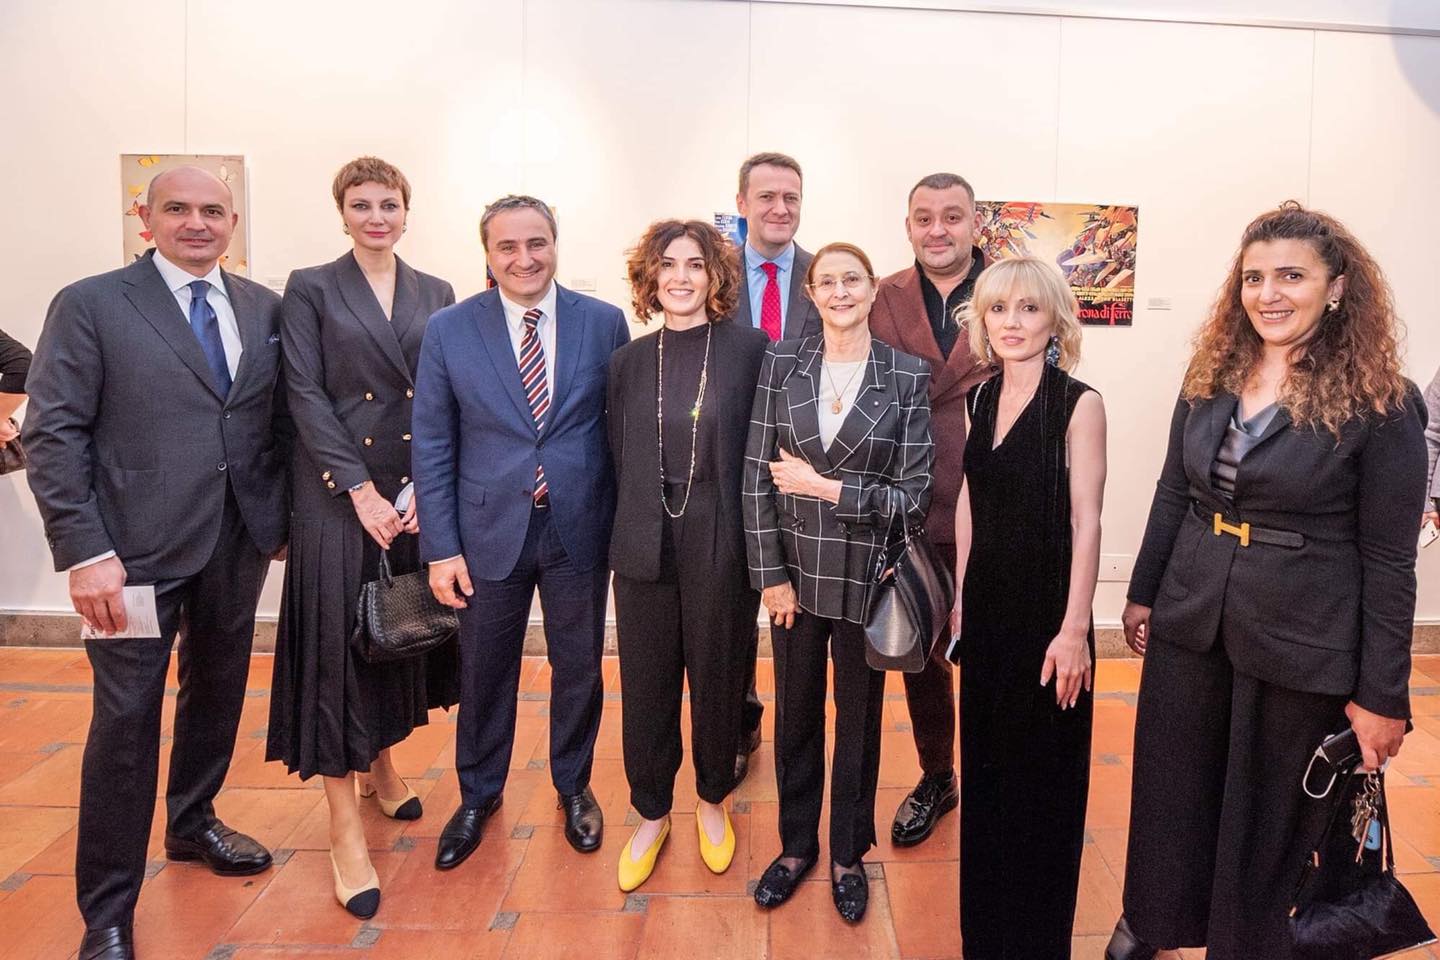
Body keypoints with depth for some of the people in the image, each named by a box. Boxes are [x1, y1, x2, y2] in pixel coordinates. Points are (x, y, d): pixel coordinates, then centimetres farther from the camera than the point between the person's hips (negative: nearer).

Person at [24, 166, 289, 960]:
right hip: (138, 550, -4)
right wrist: (84, 552, -15)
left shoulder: (265, 309, 8)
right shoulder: (90, 305, -4)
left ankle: (192, 823, 43)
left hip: (240, 543, 5)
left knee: (217, 693, 18)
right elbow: (52, 435, -8)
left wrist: (285, 516, 6)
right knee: (126, 722, 2)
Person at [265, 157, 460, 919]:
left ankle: (381, 766, 34)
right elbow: (306, 396, -6)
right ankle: (345, 831, 5)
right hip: (338, 492, -3)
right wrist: (362, 491, -14)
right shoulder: (310, 289, 1)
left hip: (418, 492, 4)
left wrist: (426, 487, -7)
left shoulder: (436, 294, 10)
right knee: (337, 640, -2)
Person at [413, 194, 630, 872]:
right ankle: (479, 796, 39)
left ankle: (574, 786, 39)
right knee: (484, 673, 14)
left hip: (579, 529, 0)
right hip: (489, 530, 0)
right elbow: (432, 446, -2)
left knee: (579, 668, 14)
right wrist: (441, 547, -6)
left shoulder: (604, 323, -3)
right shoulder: (449, 330, -3)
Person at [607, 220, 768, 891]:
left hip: (721, 545, -2)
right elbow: (619, 458, 9)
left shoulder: (750, 349, -4)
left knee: (718, 677, 12)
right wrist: (628, 537, 5)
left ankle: (713, 799, 38)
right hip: (645, 547, 2)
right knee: (647, 684, 10)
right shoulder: (629, 361, 6)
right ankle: (651, 815, 32)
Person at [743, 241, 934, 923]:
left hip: (866, 576, -1)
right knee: (795, 713, 16)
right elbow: (757, 476, -3)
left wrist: (823, 486, -16)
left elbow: (913, 495, -10)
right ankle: (796, 845, 38)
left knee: (859, 718, 14)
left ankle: (848, 854, 36)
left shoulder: (908, 376, -6)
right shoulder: (782, 363, -2)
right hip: (796, 572, 2)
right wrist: (770, 574, -6)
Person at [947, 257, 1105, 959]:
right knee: (984, 757, 18)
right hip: (987, 603, 6)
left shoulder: (1079, 404, -12)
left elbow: (1086, 521, -14)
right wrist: (962, 594, 10)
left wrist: (1074, 628, -16)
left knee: (1041, 768, 9)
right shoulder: (981, 398, 6)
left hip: (1046, 605, -6)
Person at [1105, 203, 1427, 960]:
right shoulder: (1209, 377, 2)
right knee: (1171, 791, 17)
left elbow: (1388, 559, -10)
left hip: (1300, 643, -4)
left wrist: (1381, 695, -9)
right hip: (1189, 624, 4)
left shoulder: (1381, 404, -11)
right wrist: (1142, 593, 10)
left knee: (1268, 815, 14)